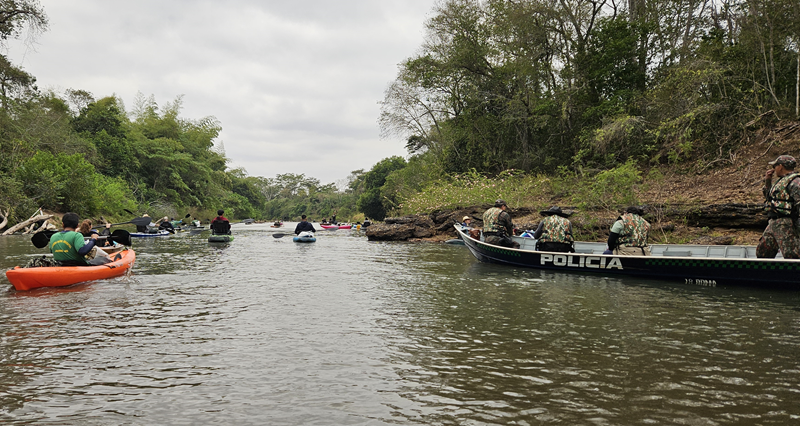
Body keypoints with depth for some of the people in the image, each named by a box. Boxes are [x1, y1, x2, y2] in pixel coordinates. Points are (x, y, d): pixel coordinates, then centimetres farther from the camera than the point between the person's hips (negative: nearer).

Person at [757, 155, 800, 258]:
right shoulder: (782, 181, 20)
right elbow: (768, 196, 35)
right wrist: (767, 181, 20)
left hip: (786, 225, -10)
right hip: (773, 223, 10)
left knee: (791, 255, -15)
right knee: (762, 252, 15)